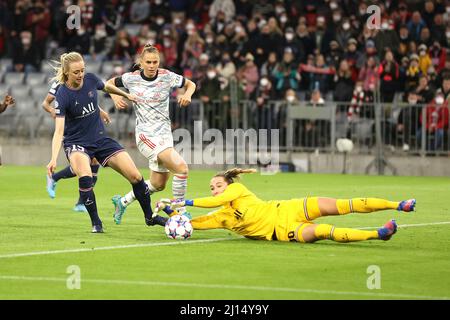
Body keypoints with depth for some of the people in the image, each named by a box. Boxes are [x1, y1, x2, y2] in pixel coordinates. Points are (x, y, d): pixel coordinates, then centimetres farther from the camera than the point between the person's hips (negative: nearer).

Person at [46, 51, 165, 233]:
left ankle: (149, 216, 20)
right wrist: (53, 159, -39)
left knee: (135, 177, -4)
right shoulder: (62, 95, -21)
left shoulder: (90, 80, -8)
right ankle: (96, 223, -15)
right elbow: (59, 131, -27)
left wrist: (126, 95, 31)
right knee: (85, 177, -35)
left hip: (101, 139, 5)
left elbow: (107, 87, 18)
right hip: (77, 144, -5)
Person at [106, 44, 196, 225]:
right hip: (145, 134, -5)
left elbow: (190, 84, 11)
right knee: (181, 167, -23)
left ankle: (122, 202, 33)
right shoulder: (132, 78, -5)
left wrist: (187, 95, -10)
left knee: (158, 184, 12)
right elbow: (110, 83, 13)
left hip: (164, 133, 5)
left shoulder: (167, 77, -3)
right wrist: (115, 97, -6)